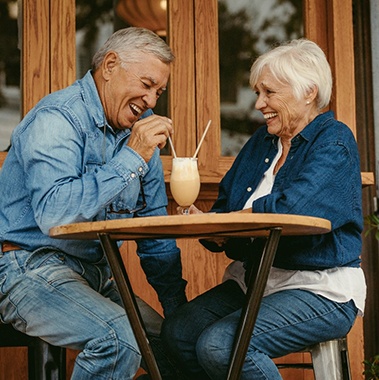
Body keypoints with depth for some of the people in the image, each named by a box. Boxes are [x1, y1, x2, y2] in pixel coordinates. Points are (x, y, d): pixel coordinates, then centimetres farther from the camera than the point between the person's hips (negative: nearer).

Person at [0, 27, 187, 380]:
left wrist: (179, 310, 11)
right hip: (30, 267, -8)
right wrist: (130, 160, -26)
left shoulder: (139, 131, 11)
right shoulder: (56, 119, -14)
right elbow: (54, 213, -31)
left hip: (95, 277, 8)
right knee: (118, 337, -29)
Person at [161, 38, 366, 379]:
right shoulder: (262, 141, 15)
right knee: (177, 332, -13)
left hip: (321, 290, -8)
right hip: (253, 281, 8)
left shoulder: (334, 141, -9)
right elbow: (223, 208, 12)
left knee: (220, 346, -27)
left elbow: (290, 210, -24)